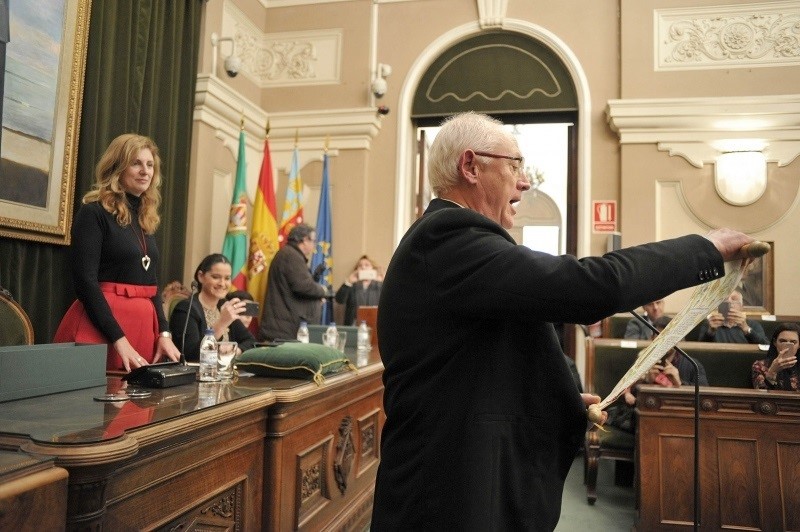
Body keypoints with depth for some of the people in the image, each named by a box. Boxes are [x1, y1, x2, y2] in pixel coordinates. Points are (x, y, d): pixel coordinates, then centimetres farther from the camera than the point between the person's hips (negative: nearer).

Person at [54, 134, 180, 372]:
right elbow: (85, 281, -15)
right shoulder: (94, 212, -6)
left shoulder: (146, 218, 14)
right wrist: (119, 339, -20)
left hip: (143, 323, 7)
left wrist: (164, 333, 4)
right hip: (101, 325, -7)